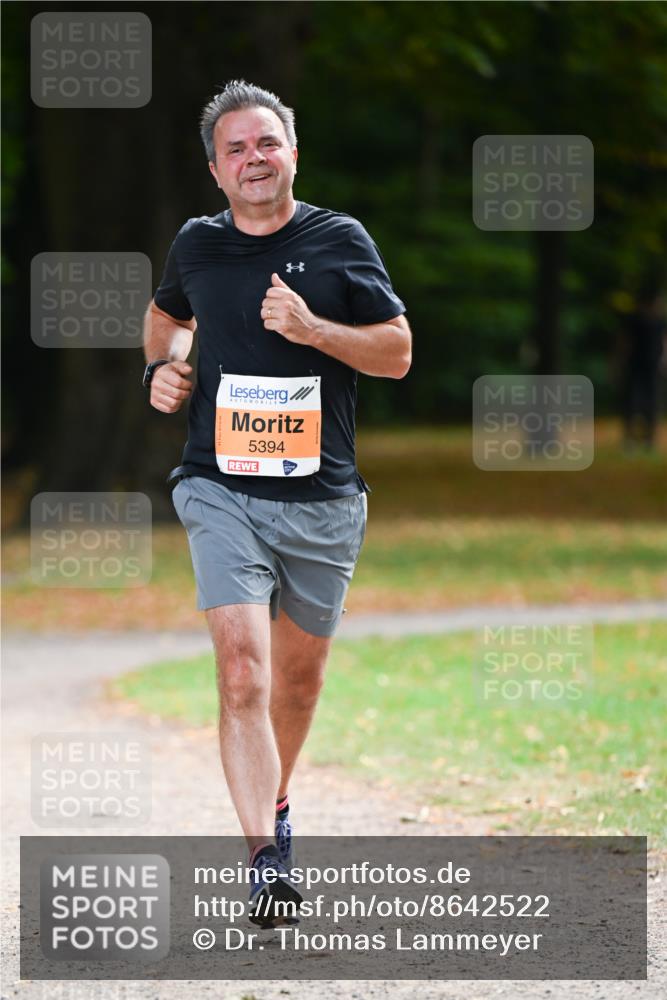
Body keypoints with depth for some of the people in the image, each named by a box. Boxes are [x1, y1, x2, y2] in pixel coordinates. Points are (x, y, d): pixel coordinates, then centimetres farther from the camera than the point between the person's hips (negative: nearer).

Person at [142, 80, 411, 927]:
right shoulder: (196, 246, 6)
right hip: (222, 491, -1)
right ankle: (265, 858, -22)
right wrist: (162, 367, 8)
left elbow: (397, 352, 1)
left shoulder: (340, 243, 1)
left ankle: (276, 805, 40)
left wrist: (310, 327, -14)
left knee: (298, 675, 13)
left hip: (322, 498, 1)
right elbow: (167, 313, 28)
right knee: (242, 674, -17)